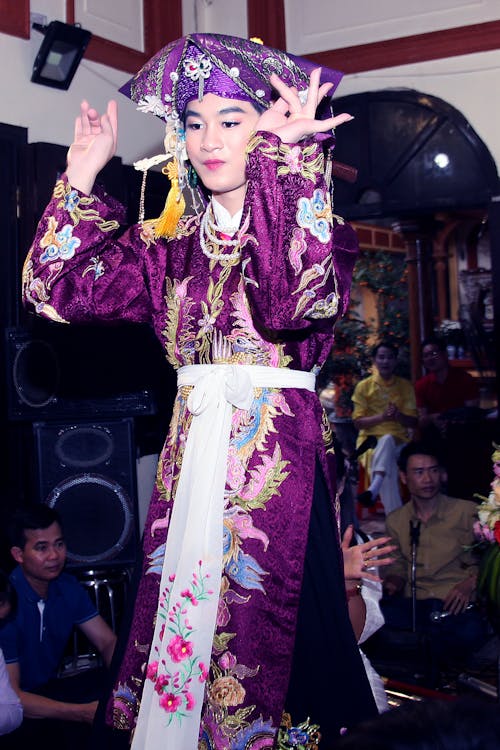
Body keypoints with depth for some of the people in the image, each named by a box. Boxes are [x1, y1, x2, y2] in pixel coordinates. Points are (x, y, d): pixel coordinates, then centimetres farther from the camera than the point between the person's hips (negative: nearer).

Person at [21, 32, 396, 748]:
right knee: (180, 613, 7)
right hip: (190, 453, 4)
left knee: (260, 622, -2)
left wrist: (289, 158, -22)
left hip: (279, 452, -4)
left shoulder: (313, 224, -1)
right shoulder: (170, 242, 12)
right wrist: (82, 175, 2)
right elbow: (58, 287, 4)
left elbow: (300, 299, -25)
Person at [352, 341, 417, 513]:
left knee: (386, 440, -39)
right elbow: (358, 422, 1)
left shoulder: (405, 386, 10)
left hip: (398, 441, 1)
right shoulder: (363, 386, 6)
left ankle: (374, 489, -49)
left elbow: (413, 422, 7)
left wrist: (397, 416, -16)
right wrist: (381, 417, -16)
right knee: (389, 469, -36)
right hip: (371, 439, 0)